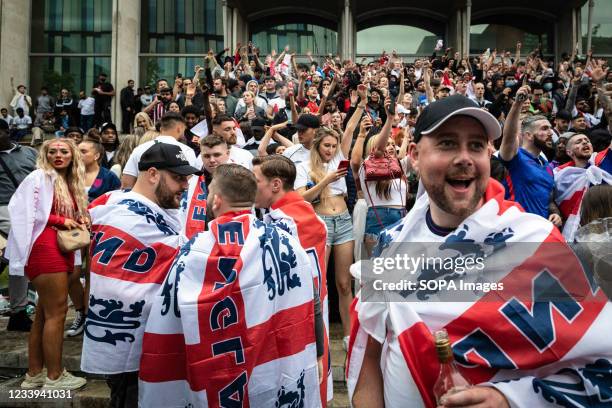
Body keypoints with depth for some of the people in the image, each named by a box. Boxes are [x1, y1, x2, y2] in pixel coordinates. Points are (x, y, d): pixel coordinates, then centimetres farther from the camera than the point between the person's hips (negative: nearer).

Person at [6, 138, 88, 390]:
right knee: (56, 312, -5)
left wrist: (79, 222, 5)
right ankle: (54, 377, 4)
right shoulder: (39, 177, -4)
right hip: (45, 249, -8)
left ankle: (34, 374, 21)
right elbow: (23, 210, -13)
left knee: (44, 313, 12)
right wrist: (61, 221, -12)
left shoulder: (70, 183, 19)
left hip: (60, 250, 9)